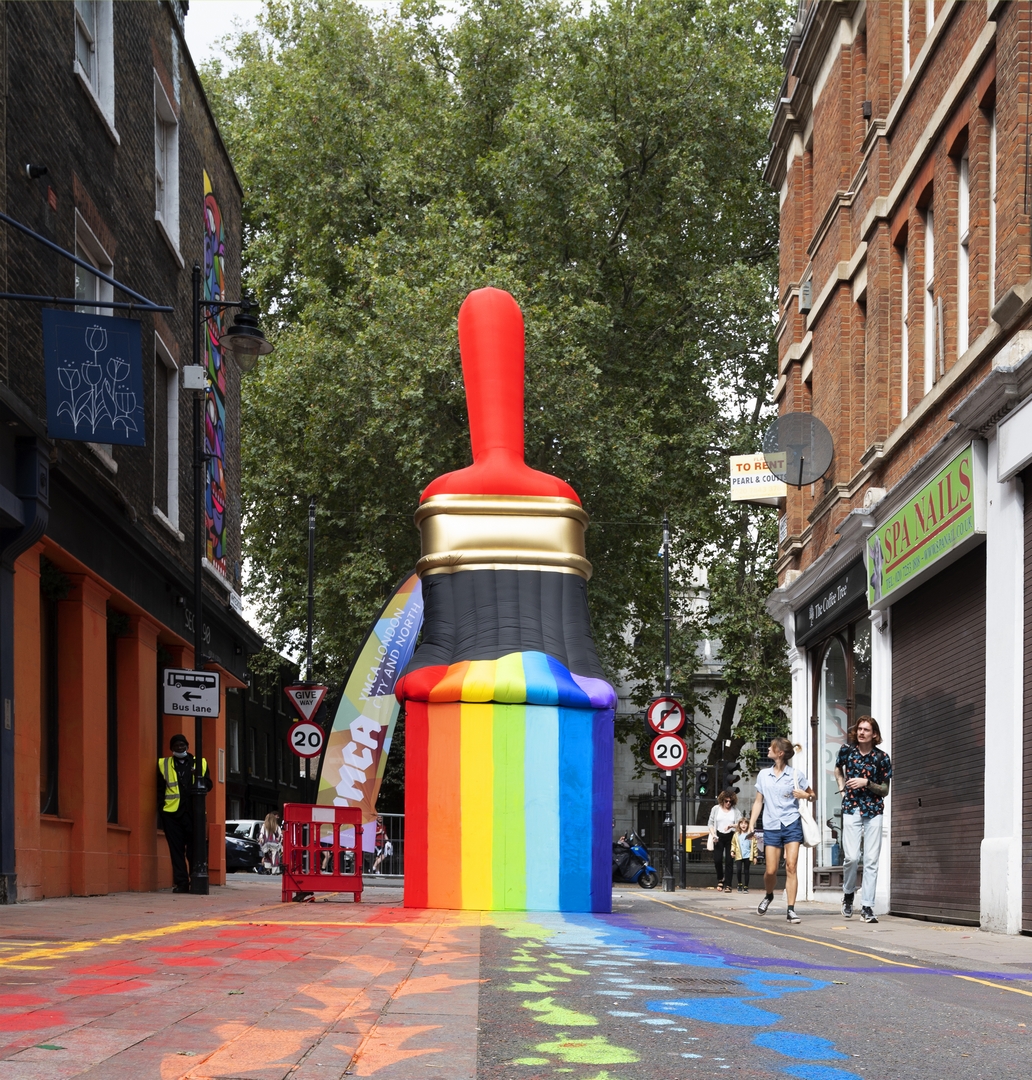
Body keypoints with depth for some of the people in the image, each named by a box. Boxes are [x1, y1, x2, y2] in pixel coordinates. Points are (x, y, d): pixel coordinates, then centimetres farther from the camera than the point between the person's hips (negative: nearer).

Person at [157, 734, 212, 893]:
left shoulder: (200, 763, 14)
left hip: (194, 812, 0)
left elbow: (208, 783, 12)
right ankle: (181, 882, 2)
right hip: (172, 813, 0)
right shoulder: (163, 764, 12)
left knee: (194, 848, -3)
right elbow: (160, 788, 10)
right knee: (176, 849, -1)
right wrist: (162, 805, -2)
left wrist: (201, 785, -10)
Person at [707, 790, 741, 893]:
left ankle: (727, 885, -2)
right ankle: (720, 879, 19)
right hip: (719, 836, 1)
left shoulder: (736, 811, 7)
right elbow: (710, 823, 10)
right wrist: (713, 834, -5)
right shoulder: (716, 809, 10)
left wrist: (731, 825, -20)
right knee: (717, 859, -8)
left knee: (729, 861, -6)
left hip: (731, 837, -1)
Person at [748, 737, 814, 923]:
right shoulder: (763, 775, 10)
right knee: (770, 870, 0)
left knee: (791, 866, -11)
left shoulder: (795, 775, 1)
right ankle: (768, 895, 31)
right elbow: (758, 801, 15)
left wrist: (806, 795, -12)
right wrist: (751, 824, 8)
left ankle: (791, 909, -7)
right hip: (771, 827, 3)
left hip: (792, 825, -2)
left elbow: (812, 796, 10)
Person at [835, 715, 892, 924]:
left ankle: (867, 906, 2)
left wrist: (866, 783, -13)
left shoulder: (881, 757, -1)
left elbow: (885, 790, 2)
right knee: (851, 857, -11)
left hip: (874, 811, 0)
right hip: (851, 809, 0)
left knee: (871, 860, -3)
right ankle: (848, 893, 15)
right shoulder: (847, 750, 4)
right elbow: (838, 769, 26)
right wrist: (842, 785, 9)